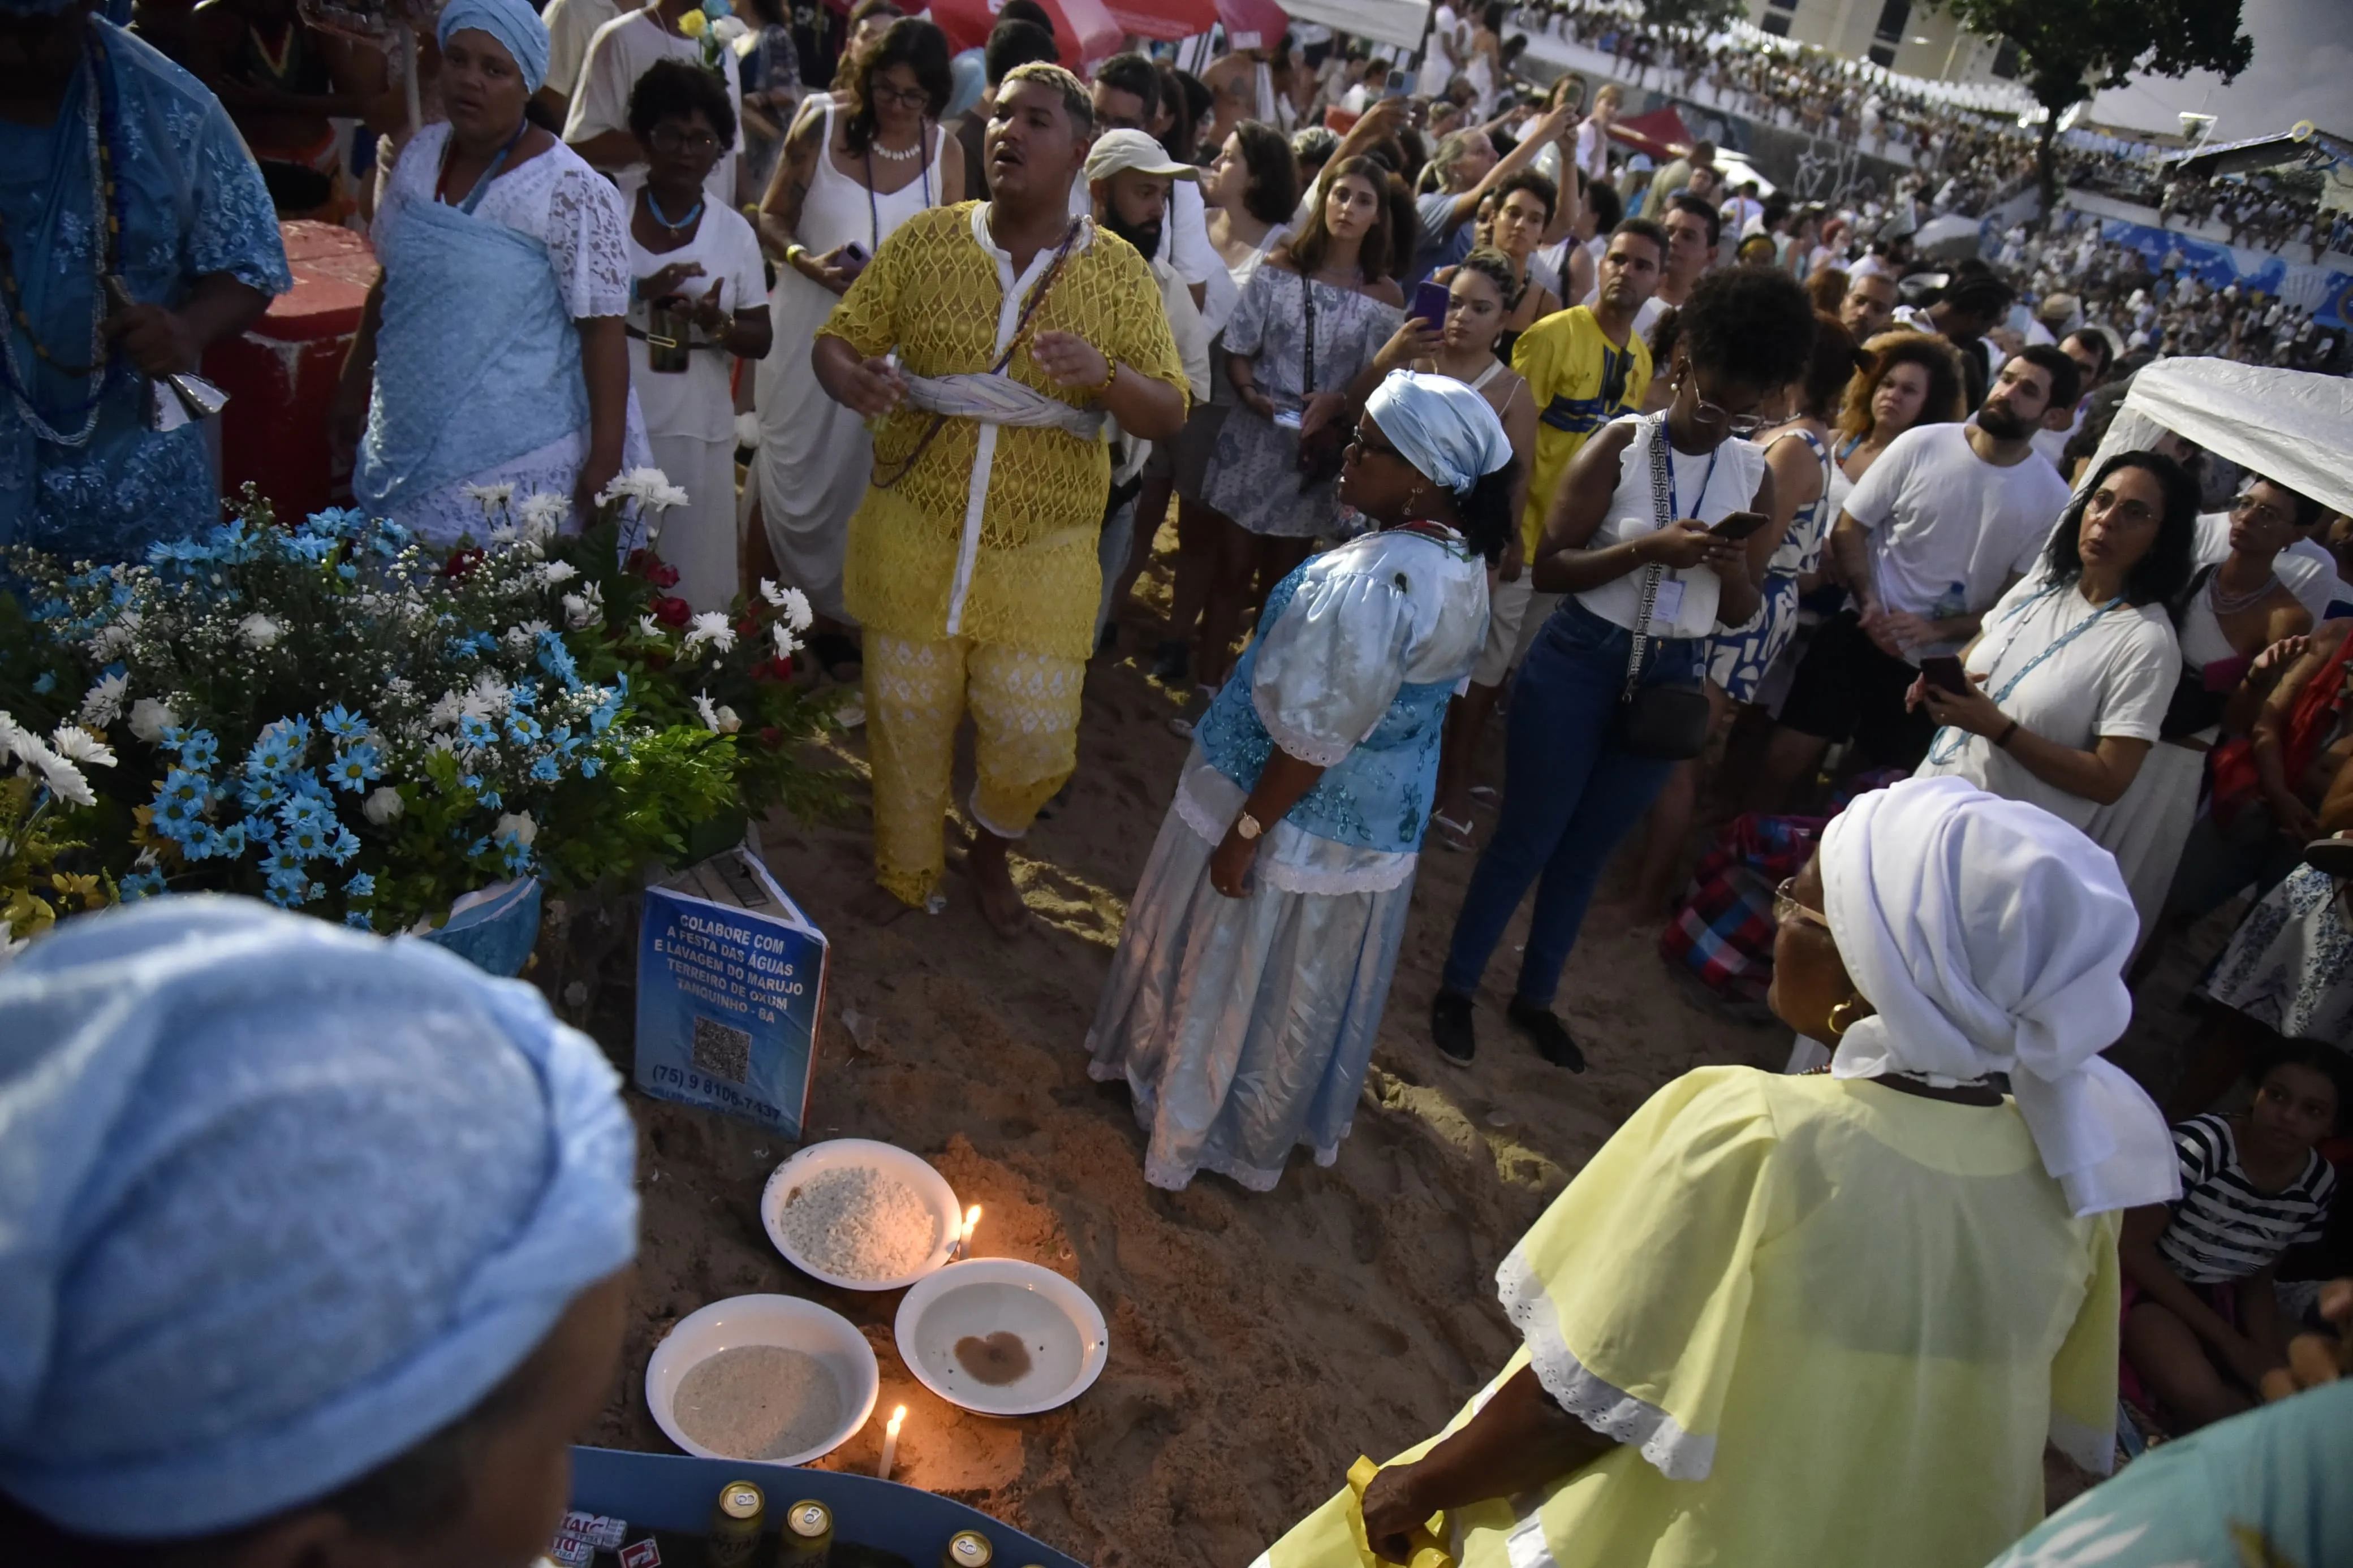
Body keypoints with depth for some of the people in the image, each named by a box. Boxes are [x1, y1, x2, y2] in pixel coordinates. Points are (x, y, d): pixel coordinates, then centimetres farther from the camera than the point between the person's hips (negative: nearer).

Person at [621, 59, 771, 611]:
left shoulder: (734, 231, 5)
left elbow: (761, 339, 5)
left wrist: (717, 323, -16)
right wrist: (641, 294, -17)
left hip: (699, 432, 1)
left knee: (694, 582, 5)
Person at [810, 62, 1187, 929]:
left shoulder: (1118, 271, 0)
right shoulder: (925, 240, 1)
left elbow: (1169, 415, -3)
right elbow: (835, 339, 4)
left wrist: (1105, 376, -24)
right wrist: (850, 376, -21)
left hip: (1043, 550, -1)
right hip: (913, 534, 1)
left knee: (1036, 739, 0)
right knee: (906, 722, 11)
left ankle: (991, 846, 34)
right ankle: (905, 879, 37)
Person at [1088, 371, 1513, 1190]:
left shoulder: (1373, 583, -33)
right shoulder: (1465, 565, -4)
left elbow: (1313, 737, -28)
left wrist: (1245, 832, -20)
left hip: (1299, 823, -8)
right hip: (1380, 825, 8)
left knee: (1231, 973, 16)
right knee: (1308, 988, 25)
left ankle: (1190, 1120, 39)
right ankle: (1273, 1125, 47)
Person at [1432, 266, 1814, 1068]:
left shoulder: (1753, 475, 3)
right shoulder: (1620, 445, -8)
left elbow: (1740, 613, 8)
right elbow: (1548, 567, -13)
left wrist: (1735, 571, -14)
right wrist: (1647, 550, -25)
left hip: (1669, 679, 4)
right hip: (1580, 662, -4)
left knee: (1587, 851, 15)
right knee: (1524, 840, 4)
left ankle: (1535, 996, 33)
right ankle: (1456, 987, 22)